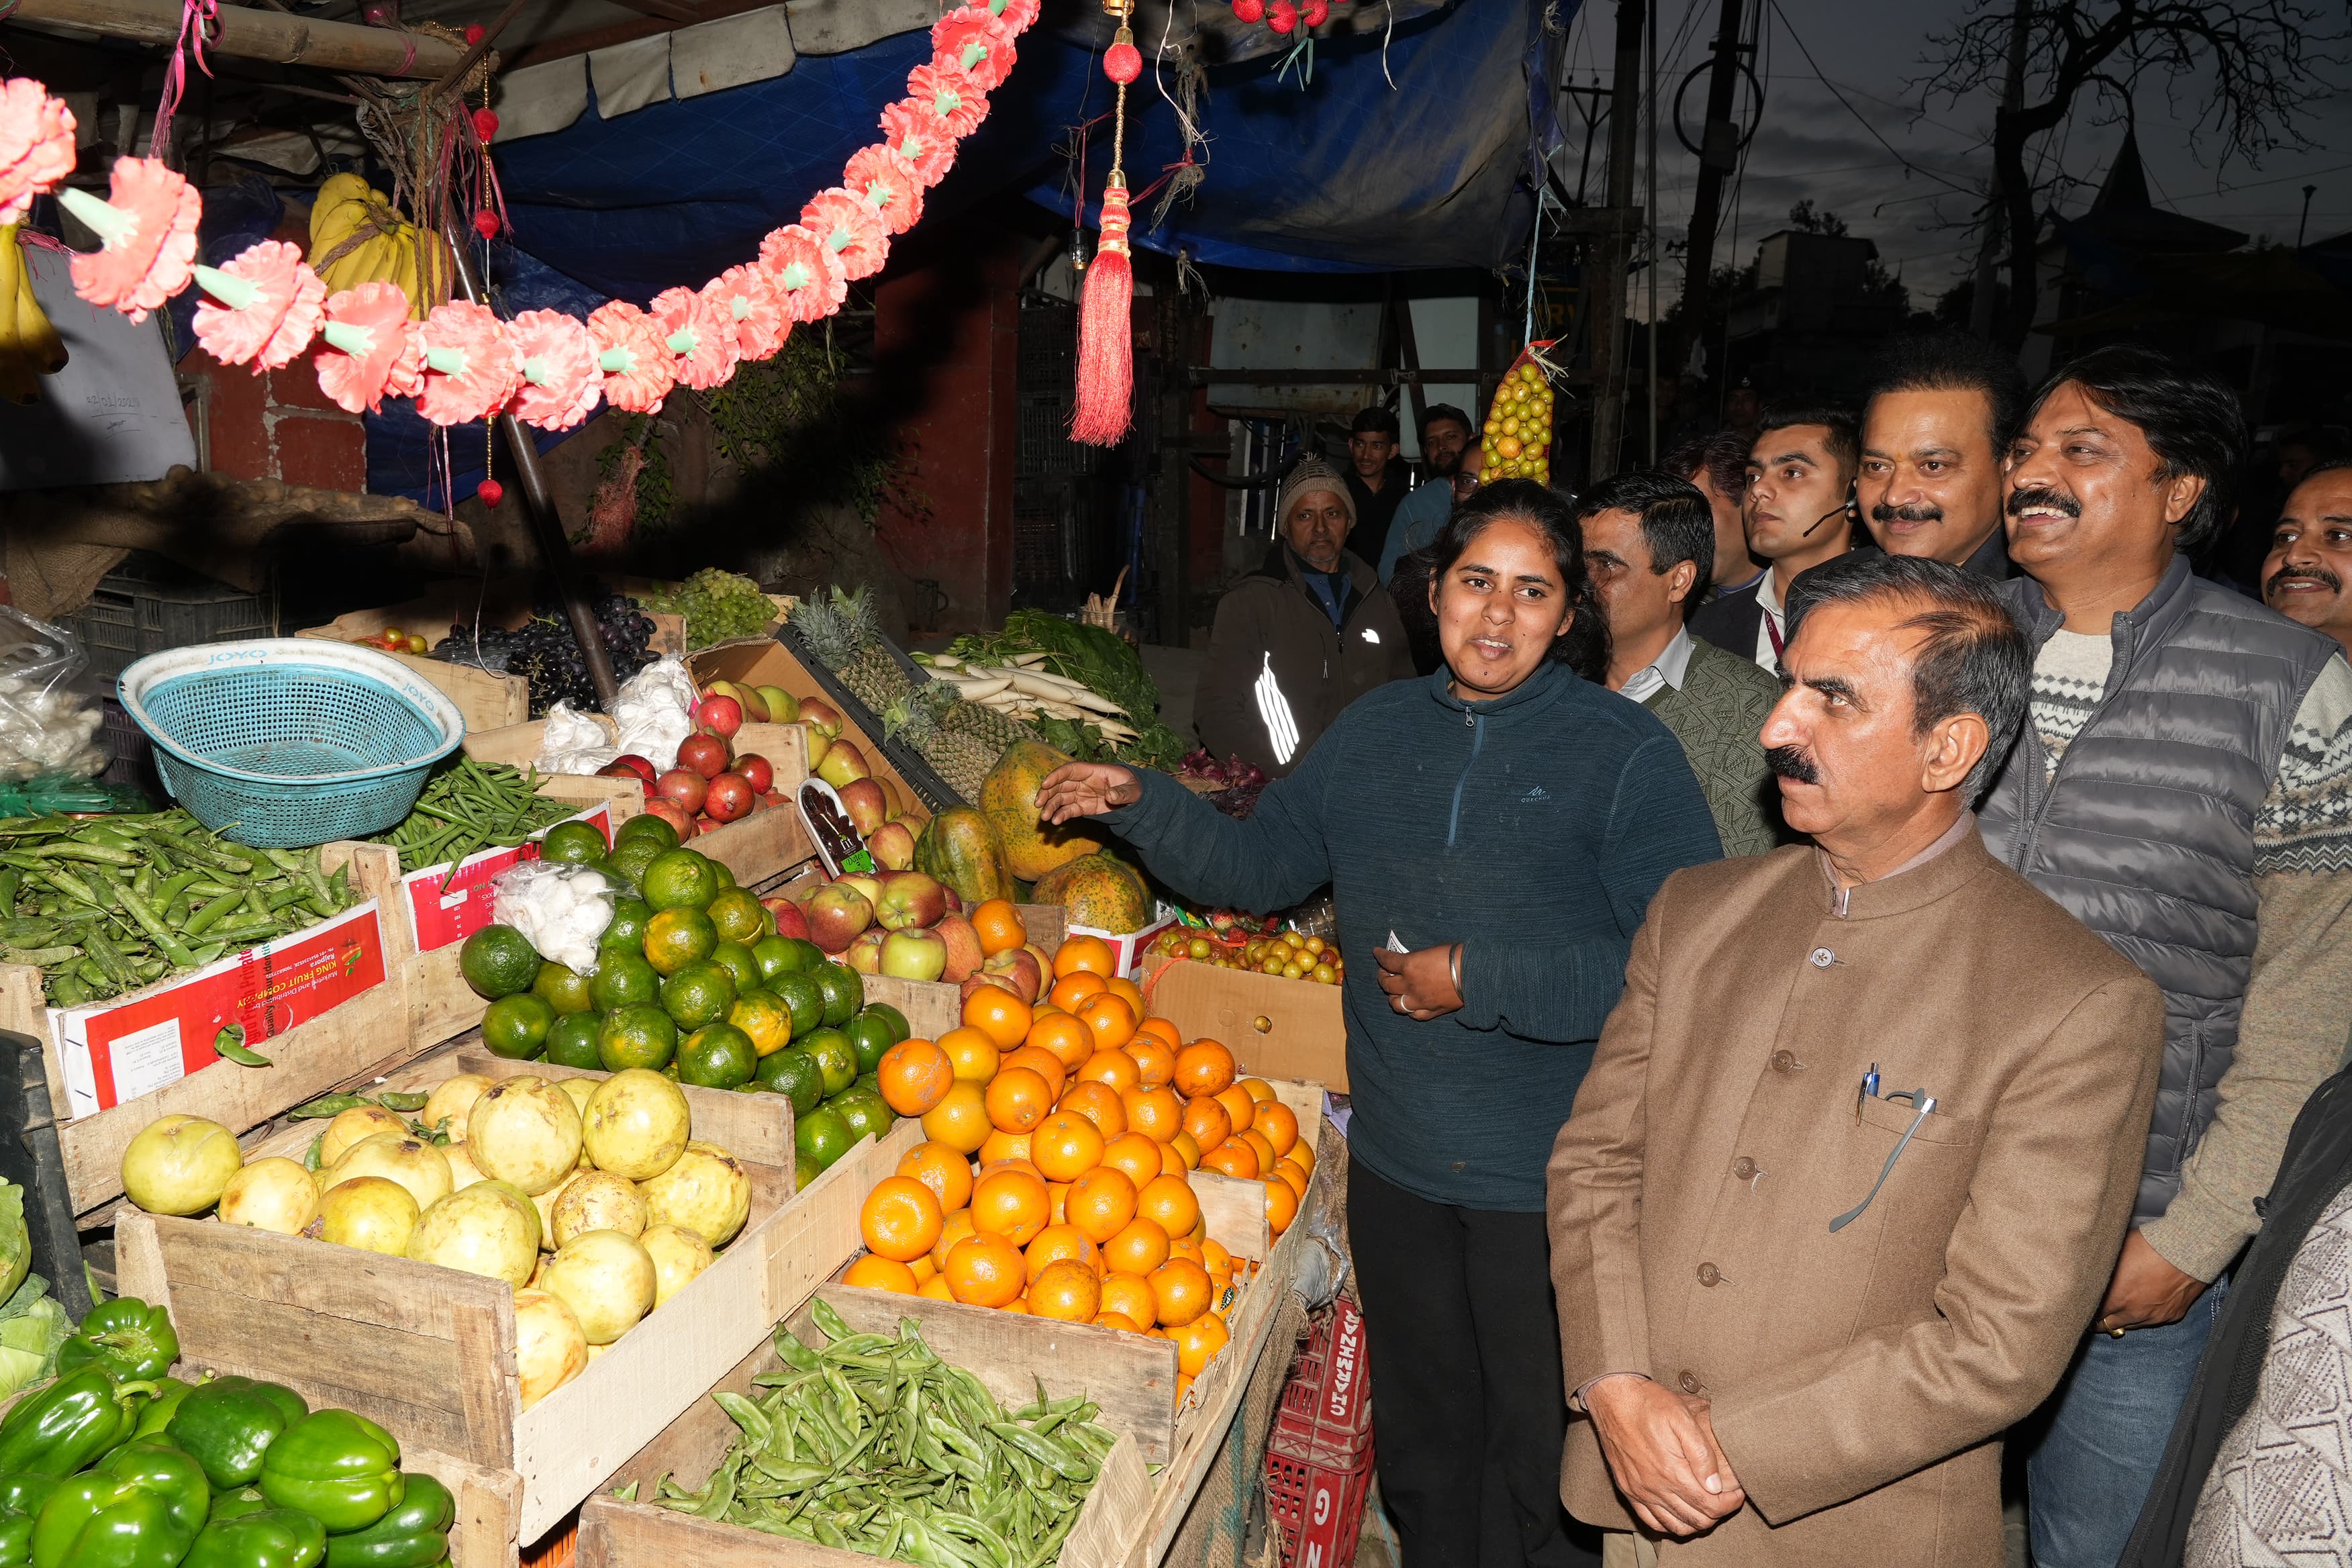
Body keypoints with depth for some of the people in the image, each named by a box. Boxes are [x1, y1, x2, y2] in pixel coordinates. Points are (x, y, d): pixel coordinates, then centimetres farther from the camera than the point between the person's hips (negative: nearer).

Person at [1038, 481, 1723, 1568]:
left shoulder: (1626, 753, -11)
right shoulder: (1375, 732, 5)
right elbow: (1258, 866, 12)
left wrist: (1480, 983, -20)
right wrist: (1142, 807, -3)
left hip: (1549, 1188, -5)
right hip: (1394, 1161, 5)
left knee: (1541, 1458, 12)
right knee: (1418, 1436, 24)